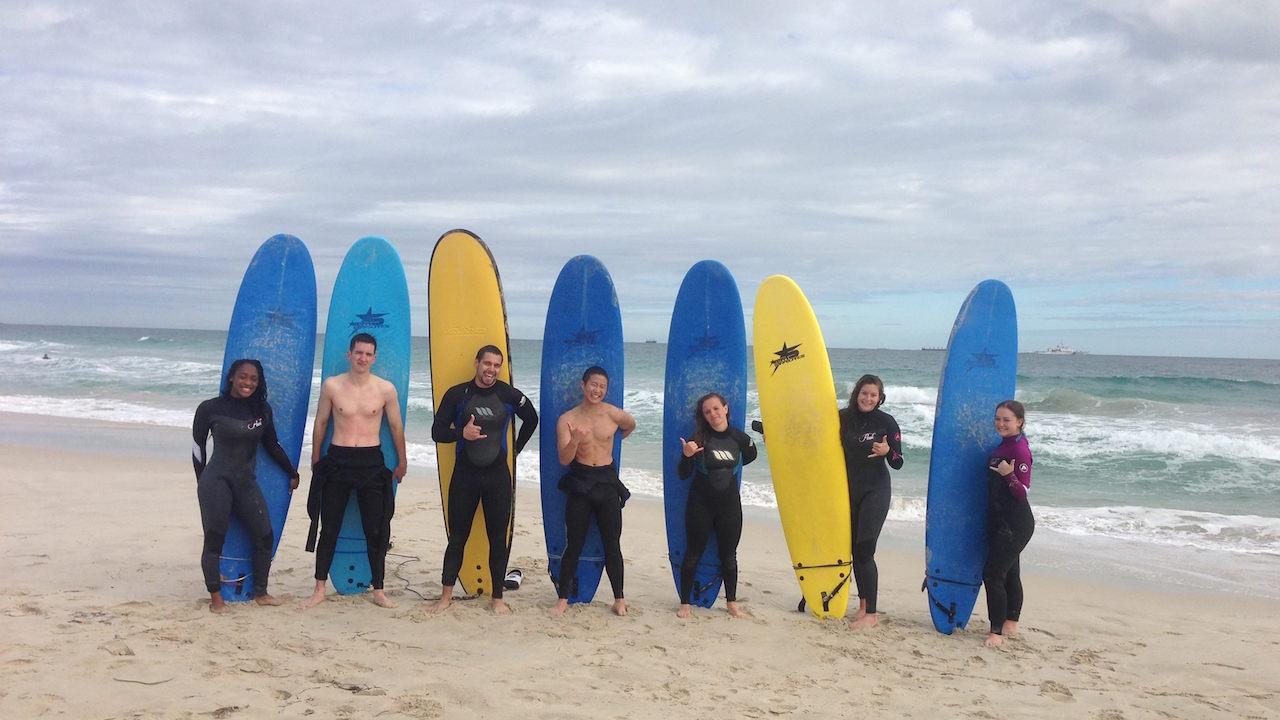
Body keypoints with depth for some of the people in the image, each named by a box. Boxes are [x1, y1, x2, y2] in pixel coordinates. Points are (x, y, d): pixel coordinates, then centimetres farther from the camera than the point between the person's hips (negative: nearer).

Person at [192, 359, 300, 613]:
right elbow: (198, 447, 2)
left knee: (265, 536, 3)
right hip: (216, 481, -4)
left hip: (247, 482, 4)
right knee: (214, 540, -1)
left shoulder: (262, 409, 5)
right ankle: (216, 598, 12)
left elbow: (272, 446, 15)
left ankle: (260, 593, 18)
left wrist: (292, 473, 21)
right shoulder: (210, 408, -6)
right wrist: (202, 483, 7)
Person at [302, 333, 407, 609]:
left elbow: (396, 427, 7)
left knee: (376, 531, 5)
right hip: (337, 461, 0)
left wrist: (402, 462, 13)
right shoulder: (332, 385, -1)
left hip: (371, 462, 0)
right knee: (329, 529, 7)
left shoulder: (386, 389, -2)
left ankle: (378, 591, 17)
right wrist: (315, 460, 13)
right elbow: (320, 423, 9)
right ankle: (319, 589, 19)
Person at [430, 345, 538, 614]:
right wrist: (462, 433, -20)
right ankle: (446, 595, 20)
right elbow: (437, 432, -2)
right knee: (457, 537, 7)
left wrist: (516, 448, 14)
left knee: (498, 539, 5)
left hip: (498, 476, 1)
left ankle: (497, 598, 16)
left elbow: (531, 419, 17)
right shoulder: (456, 394, -3)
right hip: (464, 474, 0)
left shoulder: (509, 395, -1)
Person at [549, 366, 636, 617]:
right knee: (573, 545, 3)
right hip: (580, 483, -1)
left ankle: (619, 598, 19)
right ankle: (563, 598, 15)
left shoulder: (613, 414, -4)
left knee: (612, 545, 7)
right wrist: (575, 441, -31)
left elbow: (631, 425, 20)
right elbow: (564, 459, -13)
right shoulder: (567, 420, -7)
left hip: (607, 483, 1)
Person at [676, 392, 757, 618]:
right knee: (693, 554, 4)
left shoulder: (739, 438, -2)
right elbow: (683, 474, -11)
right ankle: (685, 603, 15)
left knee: (729, 555, 12)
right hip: (700, 504, -2)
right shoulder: (699, 438, -10)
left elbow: (750, 456, 21)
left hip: (730, 504, 2)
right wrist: (686, 456, -27)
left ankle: (731, 602, 26)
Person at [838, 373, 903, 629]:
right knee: (854, 550, 10)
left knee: (865, 551, -9)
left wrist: (887, 451, -26)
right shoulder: (844, 418, 2)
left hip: (875, 492, -4)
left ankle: (871, 614, -3)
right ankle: (862, 604, 23)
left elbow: (897, 463, -6)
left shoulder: (886, 422, -8)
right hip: (849, 491, 5)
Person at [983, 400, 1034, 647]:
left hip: (1015, 524, -10)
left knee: (992, 574, -11)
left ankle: (997, 632, -5)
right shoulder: (1003, 445, 9)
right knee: (1009, 573, 20)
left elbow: (1023, 492, -21)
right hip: (1000, 521, 10)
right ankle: (1011, 624, 33)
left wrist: (1009, 475, -33)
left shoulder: (1020, 450, -18)